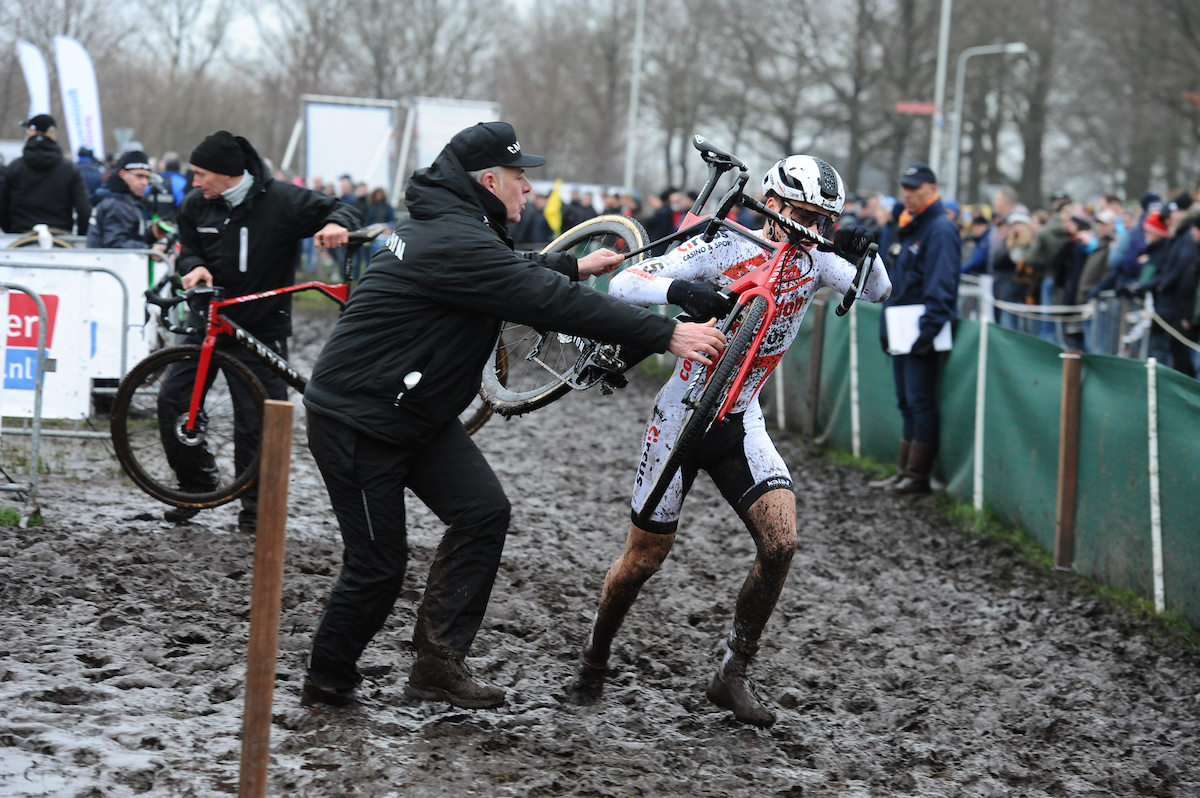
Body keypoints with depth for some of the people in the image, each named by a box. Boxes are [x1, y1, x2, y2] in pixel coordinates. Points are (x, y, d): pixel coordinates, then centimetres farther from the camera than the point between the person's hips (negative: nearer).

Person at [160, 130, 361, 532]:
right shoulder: (195, 205, 3)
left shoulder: (281, 199, -11)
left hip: (261, 329, -4)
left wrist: (337, 225, -31)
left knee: (256, 422, -4)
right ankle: (195, 484, 17)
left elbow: (340, 210, -7)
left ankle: (255, 502, 14)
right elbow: (187, 250, 13)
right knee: (172, 400, -2)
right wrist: (195, 267, -11)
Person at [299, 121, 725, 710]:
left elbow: (510, 271, 30)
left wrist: (574, 265, 35)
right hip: (355, 419, -10)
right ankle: (327, 681, 17)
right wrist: (667, 334, -27)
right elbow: (549, 303, -29)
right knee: (378, 565, -4)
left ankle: (439, 662, 0)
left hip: (418, 414, 10)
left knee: (483, 511, -4)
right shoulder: (453, 241, -25)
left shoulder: (447, 225, 7)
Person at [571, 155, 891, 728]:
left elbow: (875, 292, -9)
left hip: (741, 426, 4)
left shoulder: (812, 260, -2)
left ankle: (732, 675, 0)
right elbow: (622, 284, -23)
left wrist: (863, 252, -31)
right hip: (680, 419, -4)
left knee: (780, 542, -15)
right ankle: (594, 661, 30)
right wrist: (677, 288, -44)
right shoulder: (721, 251, -18)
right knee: (645, 557, 4)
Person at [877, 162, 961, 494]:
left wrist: (929, 327, -24)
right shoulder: (908, 228, 18)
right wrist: (887, 327, 19)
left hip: (922, 332, -10)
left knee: (920, 402, -7)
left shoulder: (940, 230, -12)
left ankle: (918, 475, -4)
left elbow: (940, 284, -19)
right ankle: (905, 470, 20)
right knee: (907, 402, 14)